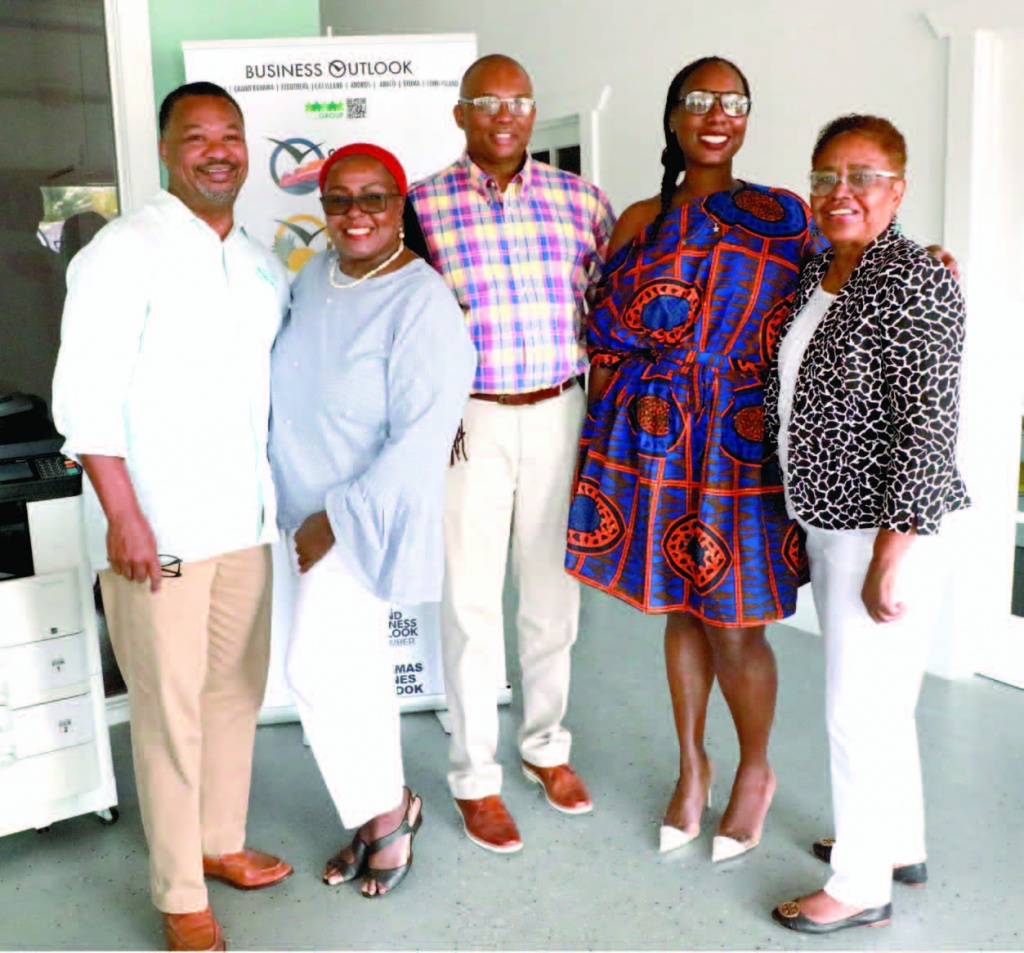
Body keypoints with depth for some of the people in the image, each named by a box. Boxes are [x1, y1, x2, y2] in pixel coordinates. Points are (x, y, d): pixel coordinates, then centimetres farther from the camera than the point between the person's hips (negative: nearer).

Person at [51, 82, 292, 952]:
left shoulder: (265, 266, 13)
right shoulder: (126, 251, -7)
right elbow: (84, 394, -12)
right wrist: (122, 514, -17)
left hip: (246, 521, 6)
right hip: (157, 528, -6)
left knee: (235, 692, 15)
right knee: (170, 710, 1)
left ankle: (222, 843, 35)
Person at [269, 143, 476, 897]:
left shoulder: (421, 303, -19)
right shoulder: (314, 276, 4)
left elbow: (420, 438, -23)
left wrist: (337, 519, -21)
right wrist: (307, 515, 13)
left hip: (374, 512, -7)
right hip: (313, 510, 7)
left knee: (318, 665, -10)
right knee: (353, 666, 15)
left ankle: (386, 807, 15)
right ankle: (381, 810, 33)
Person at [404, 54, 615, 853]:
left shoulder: (578, 199, 4)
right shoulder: (422, 205, -3)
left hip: (558, 416, 3)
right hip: (468, 422, -2)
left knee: (554, 591, 13)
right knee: (472, 601, 3)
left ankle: (547, 745, 35)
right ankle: (475, 778, 20)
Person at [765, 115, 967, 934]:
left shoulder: (916, 283, -16)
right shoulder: (817, 275, 10)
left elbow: (927, 429, -20)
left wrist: (891, 557, -21)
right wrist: (807, 528, 18)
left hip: (883, 531, -9)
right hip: (829, 523, 9)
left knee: (860, 706, 1)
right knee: (877, 699, 20)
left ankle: (862, 886, 19)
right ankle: (900, 845, 38)